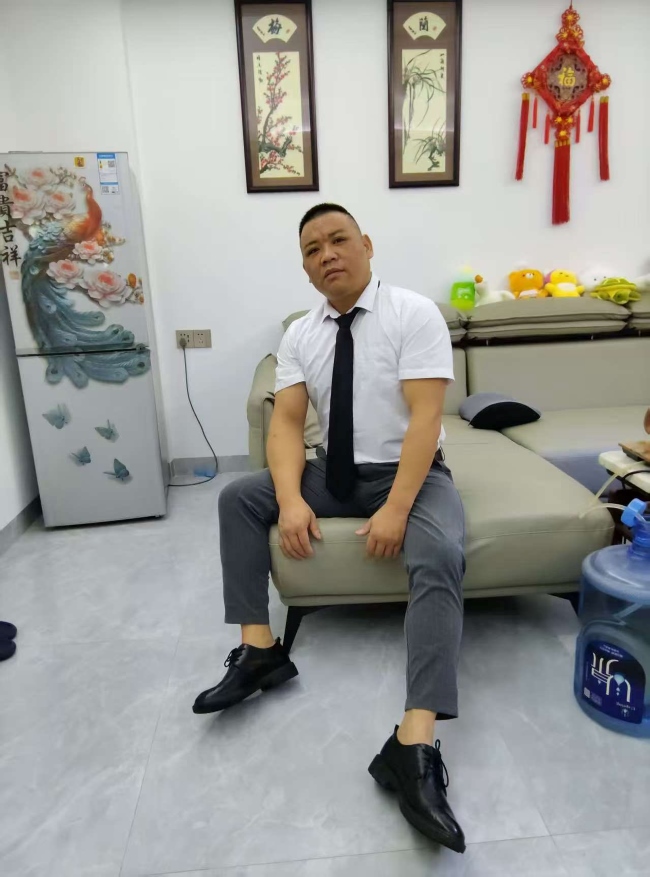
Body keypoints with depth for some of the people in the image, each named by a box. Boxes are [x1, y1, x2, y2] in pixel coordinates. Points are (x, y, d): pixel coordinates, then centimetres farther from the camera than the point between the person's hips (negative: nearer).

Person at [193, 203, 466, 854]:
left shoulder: (414, 314, -10)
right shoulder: (299, 335, 4)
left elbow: (425, 416, -18)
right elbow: (286, 422, -5)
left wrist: (396, 509, -28)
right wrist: (291, 500, -23)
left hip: (412, 474, -4)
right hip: (335, 475, 5)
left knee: (439, 556, -33)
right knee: (238, 496, -9)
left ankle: (413, 748, -32)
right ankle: (259, 650, -6)